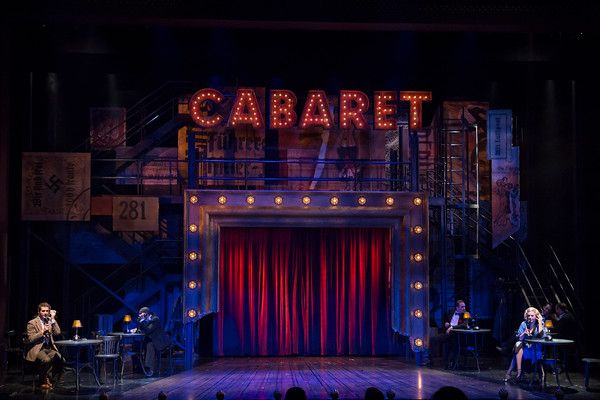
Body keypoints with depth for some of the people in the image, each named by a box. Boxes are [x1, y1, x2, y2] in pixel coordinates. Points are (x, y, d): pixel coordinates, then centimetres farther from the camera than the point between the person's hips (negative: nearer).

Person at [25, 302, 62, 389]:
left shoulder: (50, 321, 13)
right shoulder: (32, 323, -3)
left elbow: (57, 333, 1)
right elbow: (30, 339, -11)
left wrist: (53, 319, -2)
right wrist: (42, 331, -21)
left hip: (49, 348, 5)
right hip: (37, 349, -5)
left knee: (60, 358, -24)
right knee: (46, 360, -35)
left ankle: (48, 378, -5)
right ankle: (42, 381, -12)